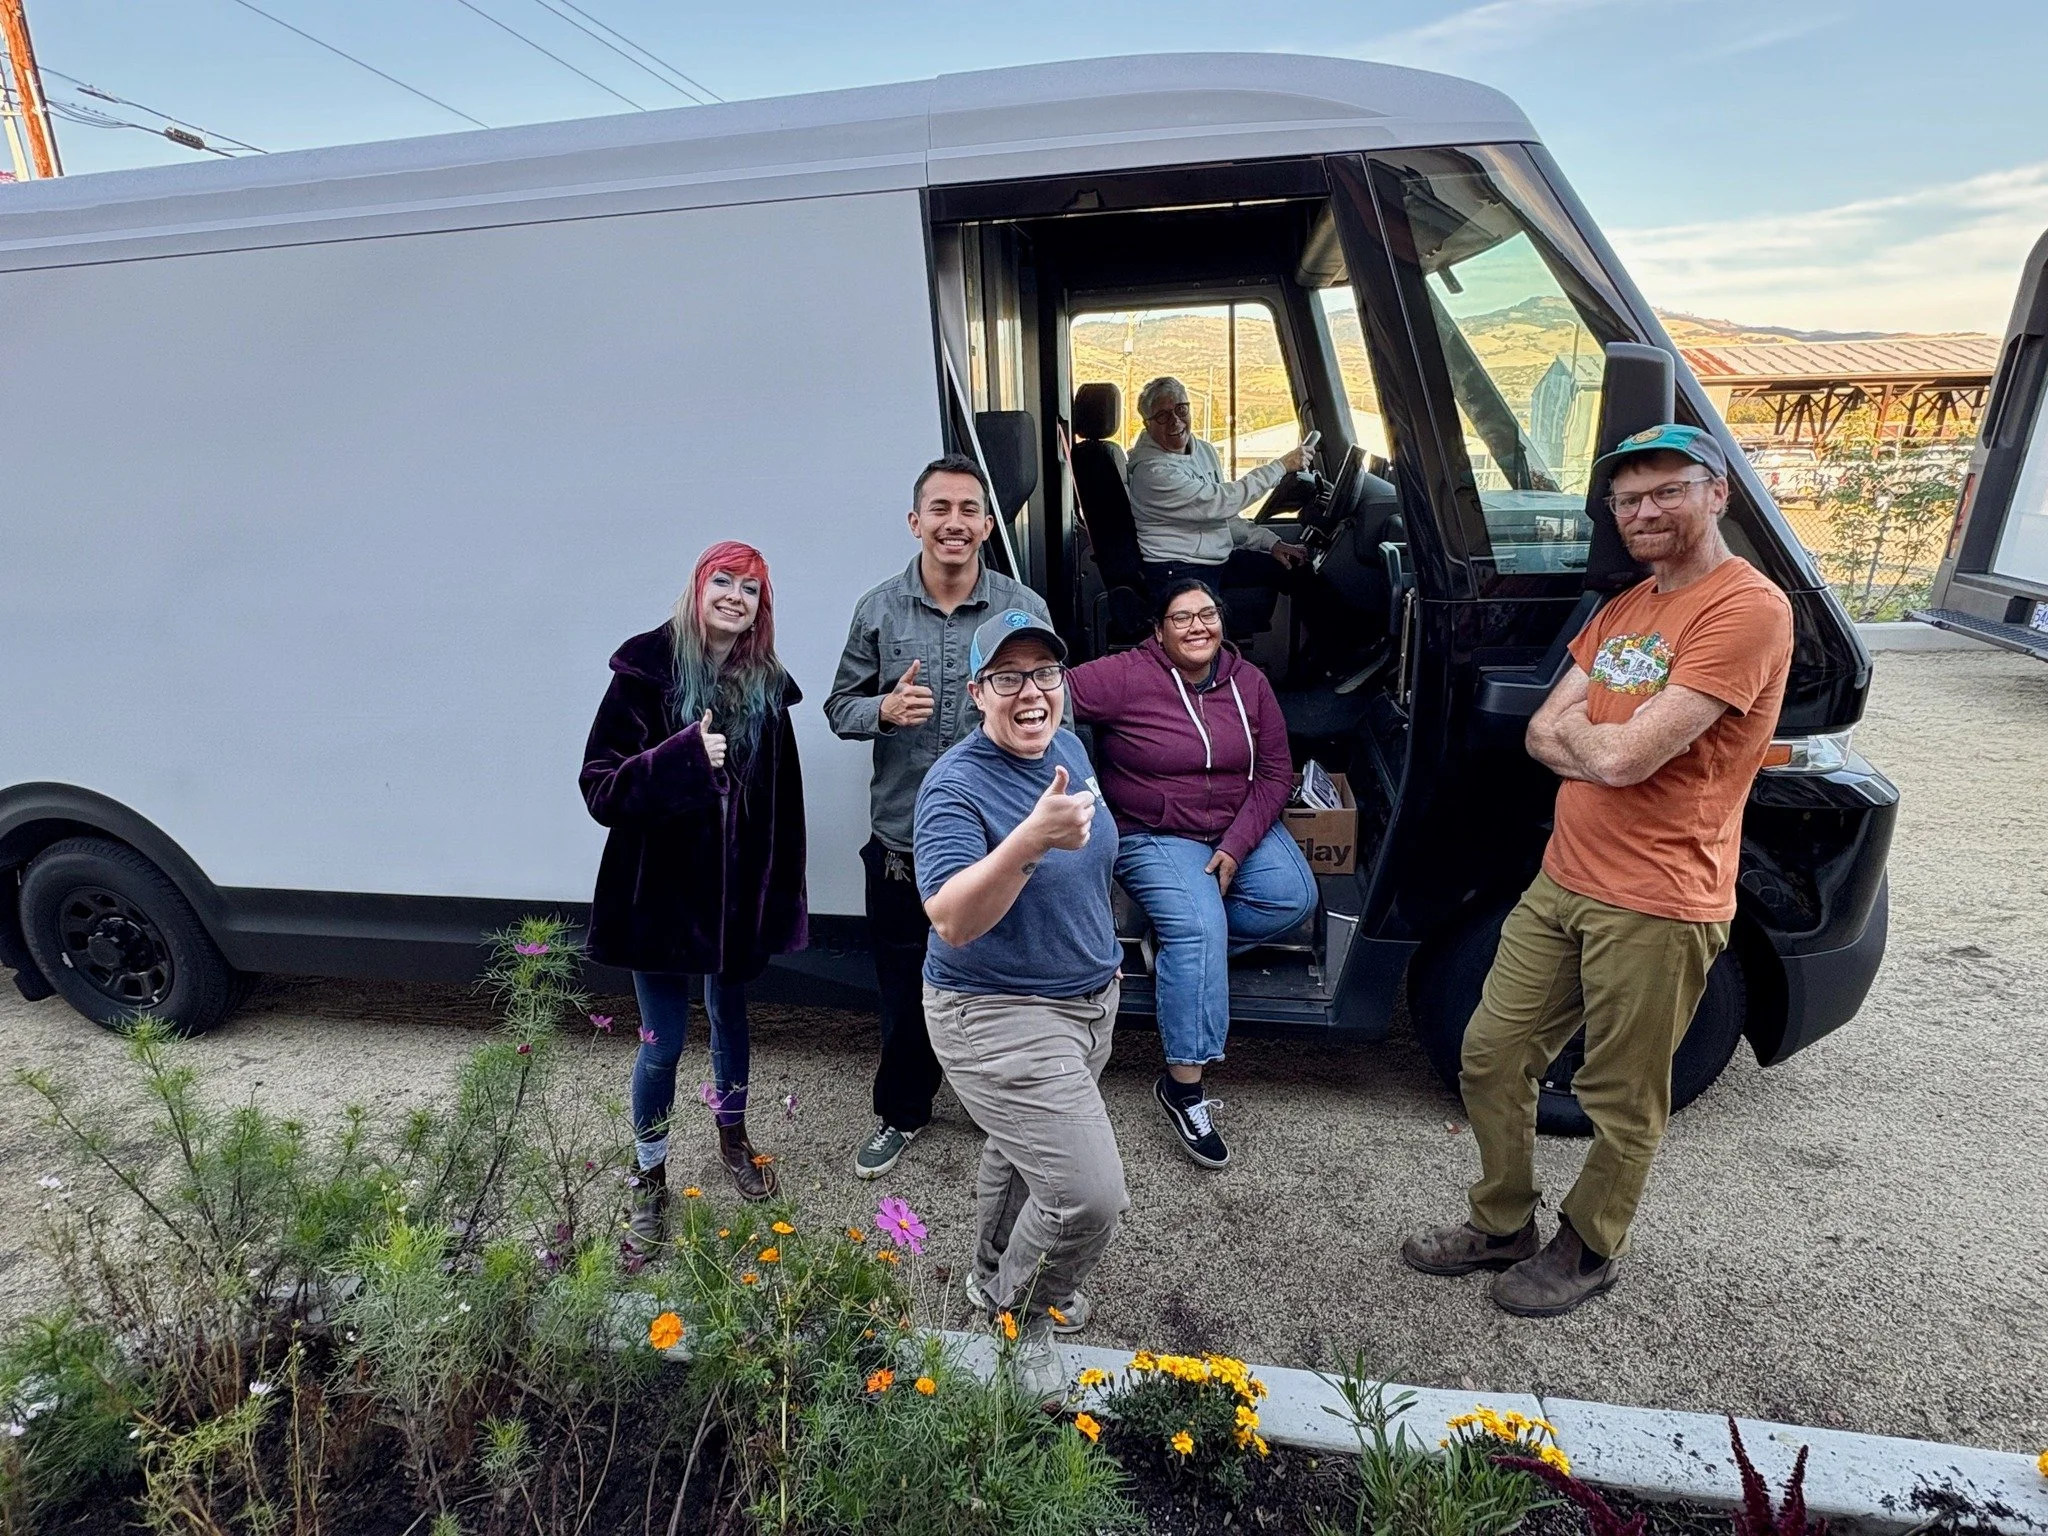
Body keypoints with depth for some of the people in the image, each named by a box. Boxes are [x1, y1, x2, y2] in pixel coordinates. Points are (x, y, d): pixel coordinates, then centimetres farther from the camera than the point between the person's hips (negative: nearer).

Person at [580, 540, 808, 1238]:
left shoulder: (766, 685, 0)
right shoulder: (646, 674, -10)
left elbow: (784, 800, 3)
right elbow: (600, 788, -14)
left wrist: (783, 895, 3)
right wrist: (683, 757, -30)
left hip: (738, 889, 4)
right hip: (662, 889, -3)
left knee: (730, 1018, 21)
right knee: (663, 1043, 6)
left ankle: (733, 1136, 46)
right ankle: (650, 1176, 30)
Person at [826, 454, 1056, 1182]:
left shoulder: (1025, 608, -5)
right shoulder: (878, 609, -2)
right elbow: (839, 707, 4)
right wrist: (883, 709, -17)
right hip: (902, 840, 1)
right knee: (904, 985, 15)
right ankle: (901, 1113, 38)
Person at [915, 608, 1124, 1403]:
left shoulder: (1068, 747, 1)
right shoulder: (957, 786, -24)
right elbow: (951, 921, -35)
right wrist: (1031, 840, -48)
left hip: (1090, 1000, 8)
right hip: (1001, 1017, -8)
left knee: (1023, 1149, 26)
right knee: (1089, 1195, -10)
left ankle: (994, 1277, 51)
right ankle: (1020, 1314, 20)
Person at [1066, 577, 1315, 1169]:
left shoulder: (1249, 682, -1)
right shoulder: (1128, 676, -15)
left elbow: (1275, 771, 0)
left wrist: (1236, 846, -11)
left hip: (1238, 827, 5)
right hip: (1154, 837, -5)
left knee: (1294, 896, -18)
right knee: (1199, 926, -26)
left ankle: (1177, 950, 2)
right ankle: (1183, 1085, -17)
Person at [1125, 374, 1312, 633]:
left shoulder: (1206, 451, 11)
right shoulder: (1153, 471, -18)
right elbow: (1222, 502, -22)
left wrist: (1271, 542, 5)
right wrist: (1281, 466, -15)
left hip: (1218, 558, 9)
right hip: (1177, 574, -9)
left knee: (1300, 568, 4)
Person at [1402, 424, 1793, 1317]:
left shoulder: (1748, 609, -15)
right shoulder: (1624, 610, 14)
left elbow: (1622, 756, -23)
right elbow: (1541, 734, 6)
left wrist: (1576, 727, -2)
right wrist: (1611, 745, -14)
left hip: (1656, 906, -8)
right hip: (1562, 880, 8)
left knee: (1621, 1107, 10)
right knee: (1492, 1059, 14)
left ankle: (1588, 1251, 34)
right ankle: (1502, 1225, 35)